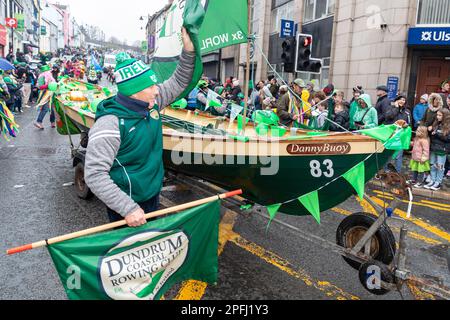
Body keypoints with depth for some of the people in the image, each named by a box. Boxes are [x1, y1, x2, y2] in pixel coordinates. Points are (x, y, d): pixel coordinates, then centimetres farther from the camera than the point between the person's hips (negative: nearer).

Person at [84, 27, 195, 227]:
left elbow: (178, 83, 8)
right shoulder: (110, 123, -28)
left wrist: (188, 50, -7)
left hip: (153, 194, 7)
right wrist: (128, 208, -32)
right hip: (125, 206, -7)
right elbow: (94, 175, -29)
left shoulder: (152, 102, -6)